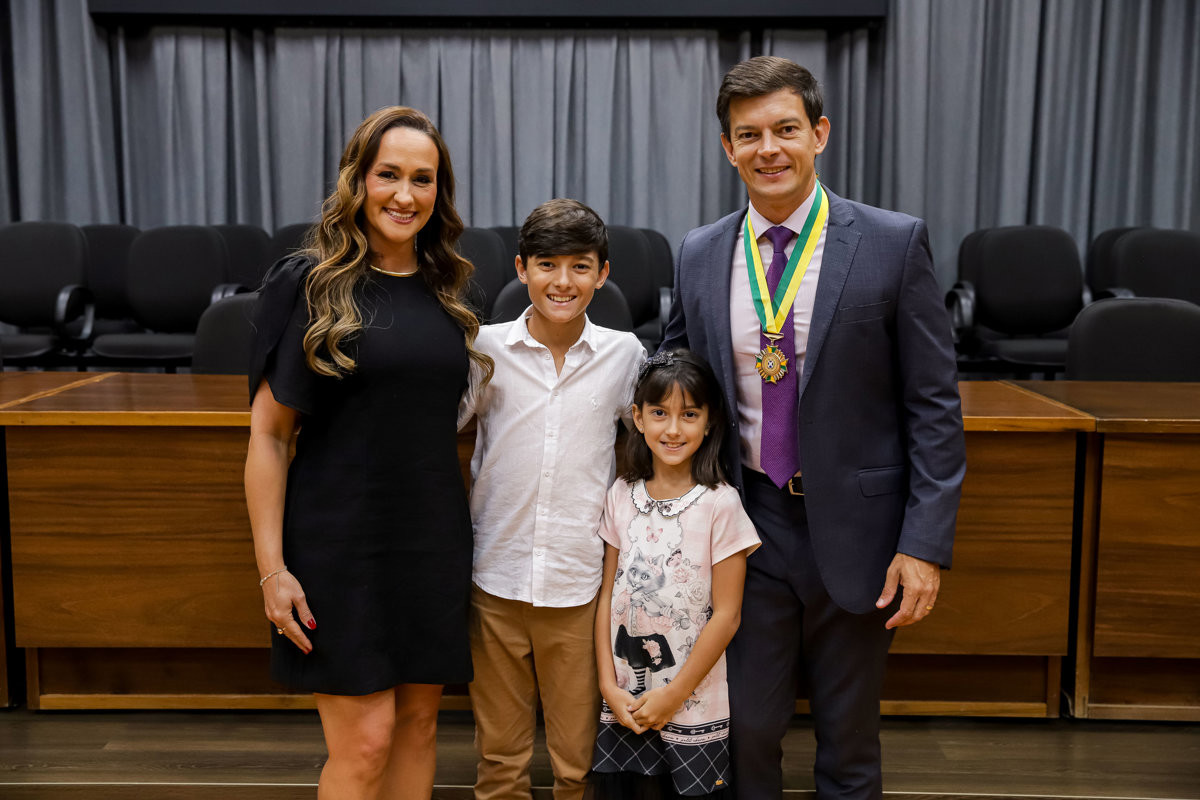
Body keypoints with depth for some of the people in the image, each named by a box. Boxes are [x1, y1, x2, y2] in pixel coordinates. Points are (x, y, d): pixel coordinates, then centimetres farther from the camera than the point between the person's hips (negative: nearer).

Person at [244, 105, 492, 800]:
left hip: (433, 541, 5)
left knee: (418, 722, 11)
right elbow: (269, 431, -7)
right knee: (365, 741, -3)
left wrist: (460, 541, 12)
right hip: (340, 541, -5)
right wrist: (272, 568, -11)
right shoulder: (307, 285, -6)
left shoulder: (445, 292, 9)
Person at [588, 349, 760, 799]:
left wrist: (674, 694, -8)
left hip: (694, 708, -3)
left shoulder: (719, 504, -11)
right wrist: (609, 685, -2)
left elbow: (726, 614, -10)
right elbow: (608, 595, 5)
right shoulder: (622, 495, 2)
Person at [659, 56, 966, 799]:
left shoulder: (894, 243, -8)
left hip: (854, 527, -2)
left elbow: (934, 404, -7)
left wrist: (925, 544, -12)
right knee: (747, 731, 12)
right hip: (748, 522, 2)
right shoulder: (699, 255, 2)